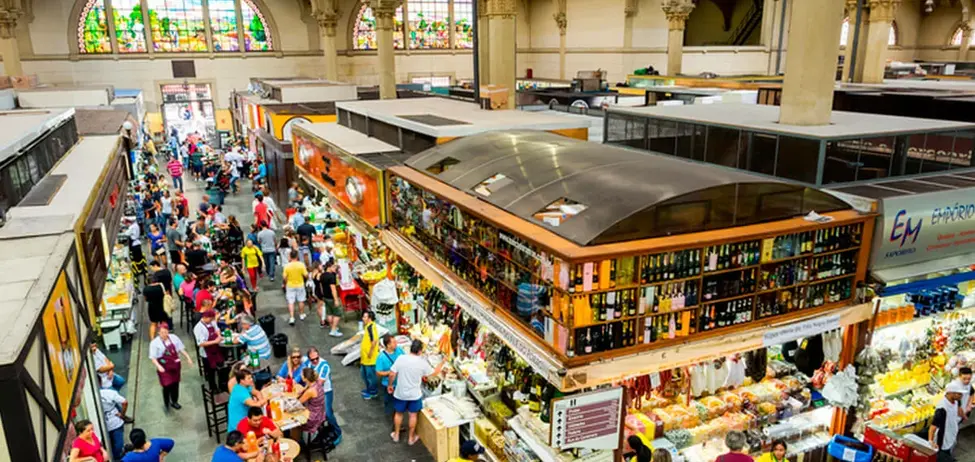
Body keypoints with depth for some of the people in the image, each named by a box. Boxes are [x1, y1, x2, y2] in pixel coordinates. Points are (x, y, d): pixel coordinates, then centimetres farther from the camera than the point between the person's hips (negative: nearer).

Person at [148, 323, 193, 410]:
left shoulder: (173, 337, -4)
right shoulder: (154, 343, -14)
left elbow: (181, 349, 6)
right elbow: (153, 357, -13)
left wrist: (188, 358, 2)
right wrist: (158, 366, -27)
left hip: (175, 365, 4)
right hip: (164, 368, -4)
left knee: (175, 384, 15)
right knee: (167, 386, -7)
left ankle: (174, 402, 36)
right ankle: (167, 404, 14)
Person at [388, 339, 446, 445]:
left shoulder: (401, 358, -16)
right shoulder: (422, 362, -16)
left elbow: (392, 374, -12)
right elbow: (434, 372, -2)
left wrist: (390, 385, 7)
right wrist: (443, 362, 12)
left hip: (400, 393, 1)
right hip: (414, 394, -1)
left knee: (398, 413, 22)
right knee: (413, 415, 18)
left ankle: (396, 435, 37)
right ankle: (411, 438, 31)